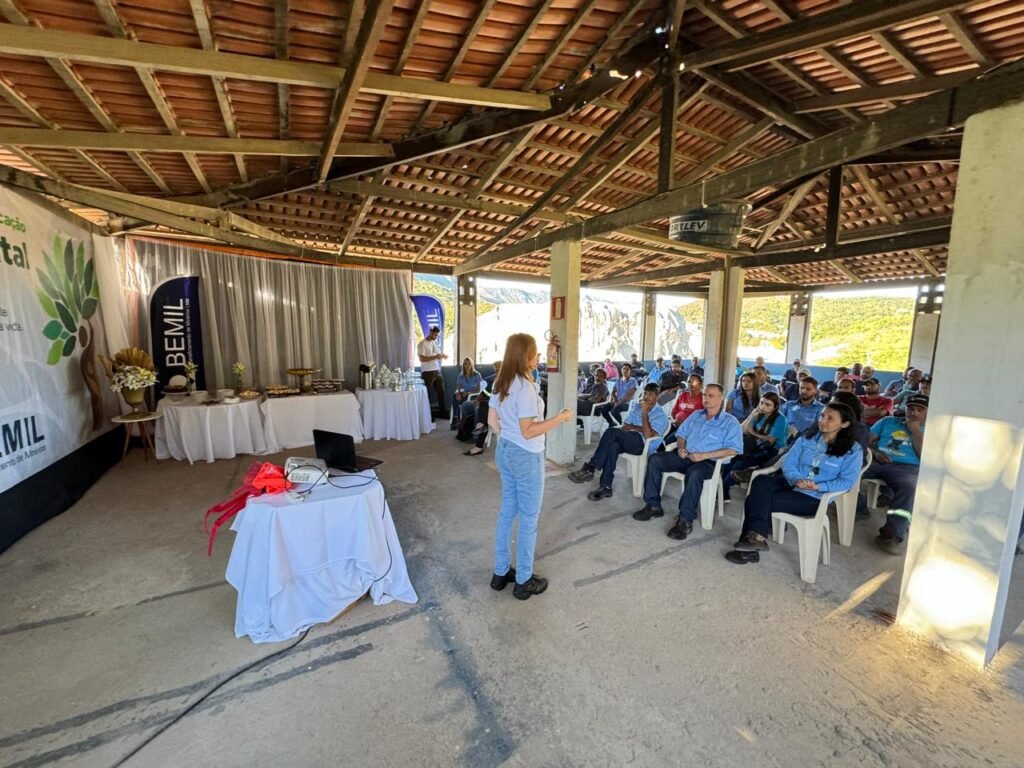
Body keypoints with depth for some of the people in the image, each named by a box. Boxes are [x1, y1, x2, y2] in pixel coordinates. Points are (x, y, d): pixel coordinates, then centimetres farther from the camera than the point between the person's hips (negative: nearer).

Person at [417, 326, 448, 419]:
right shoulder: (422, 344, -11)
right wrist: (435, 357, -24)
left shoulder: (436, 343, 12)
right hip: (427, 372, -7)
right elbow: (422, 359, -18)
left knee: (441, 391, 10)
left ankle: (442, 411, 21)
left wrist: (443, 355, -3)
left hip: (437, 371, 7)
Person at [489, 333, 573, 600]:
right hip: (526, 457, -9)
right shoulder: (525, 387, -23)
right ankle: (524, 581, 23)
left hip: (504, 451, 9)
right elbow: (528, 431, -24)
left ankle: (501, 572, 32)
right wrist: (561, 417, -18)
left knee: (507, 512, 19)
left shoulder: (500, 383, 5)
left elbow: (492, 420, 11)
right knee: (529, 519, 7)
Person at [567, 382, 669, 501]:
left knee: (611, 432, -30)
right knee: (613, 445, -33)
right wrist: (640, 428, -5)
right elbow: (625, 427, 13)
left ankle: (589, 468, -30)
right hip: (630, 440, 5)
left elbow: (648, 435, -16)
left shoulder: (661, 415, -1)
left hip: (644, 445, -5)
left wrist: (644, 412, -15)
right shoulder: (636, 405, 17)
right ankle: (606, 487, -32)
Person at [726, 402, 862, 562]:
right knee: (761, 481, -30)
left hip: (815, 497, -5)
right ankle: (756, 536, -31)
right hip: (791, 484, 5)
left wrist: (818, 486, -22)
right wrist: (795, 479, -17)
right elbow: (788, 463, 5)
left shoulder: (852, 450, 0)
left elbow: (847, 481, -8)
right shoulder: (807, 439, 12)